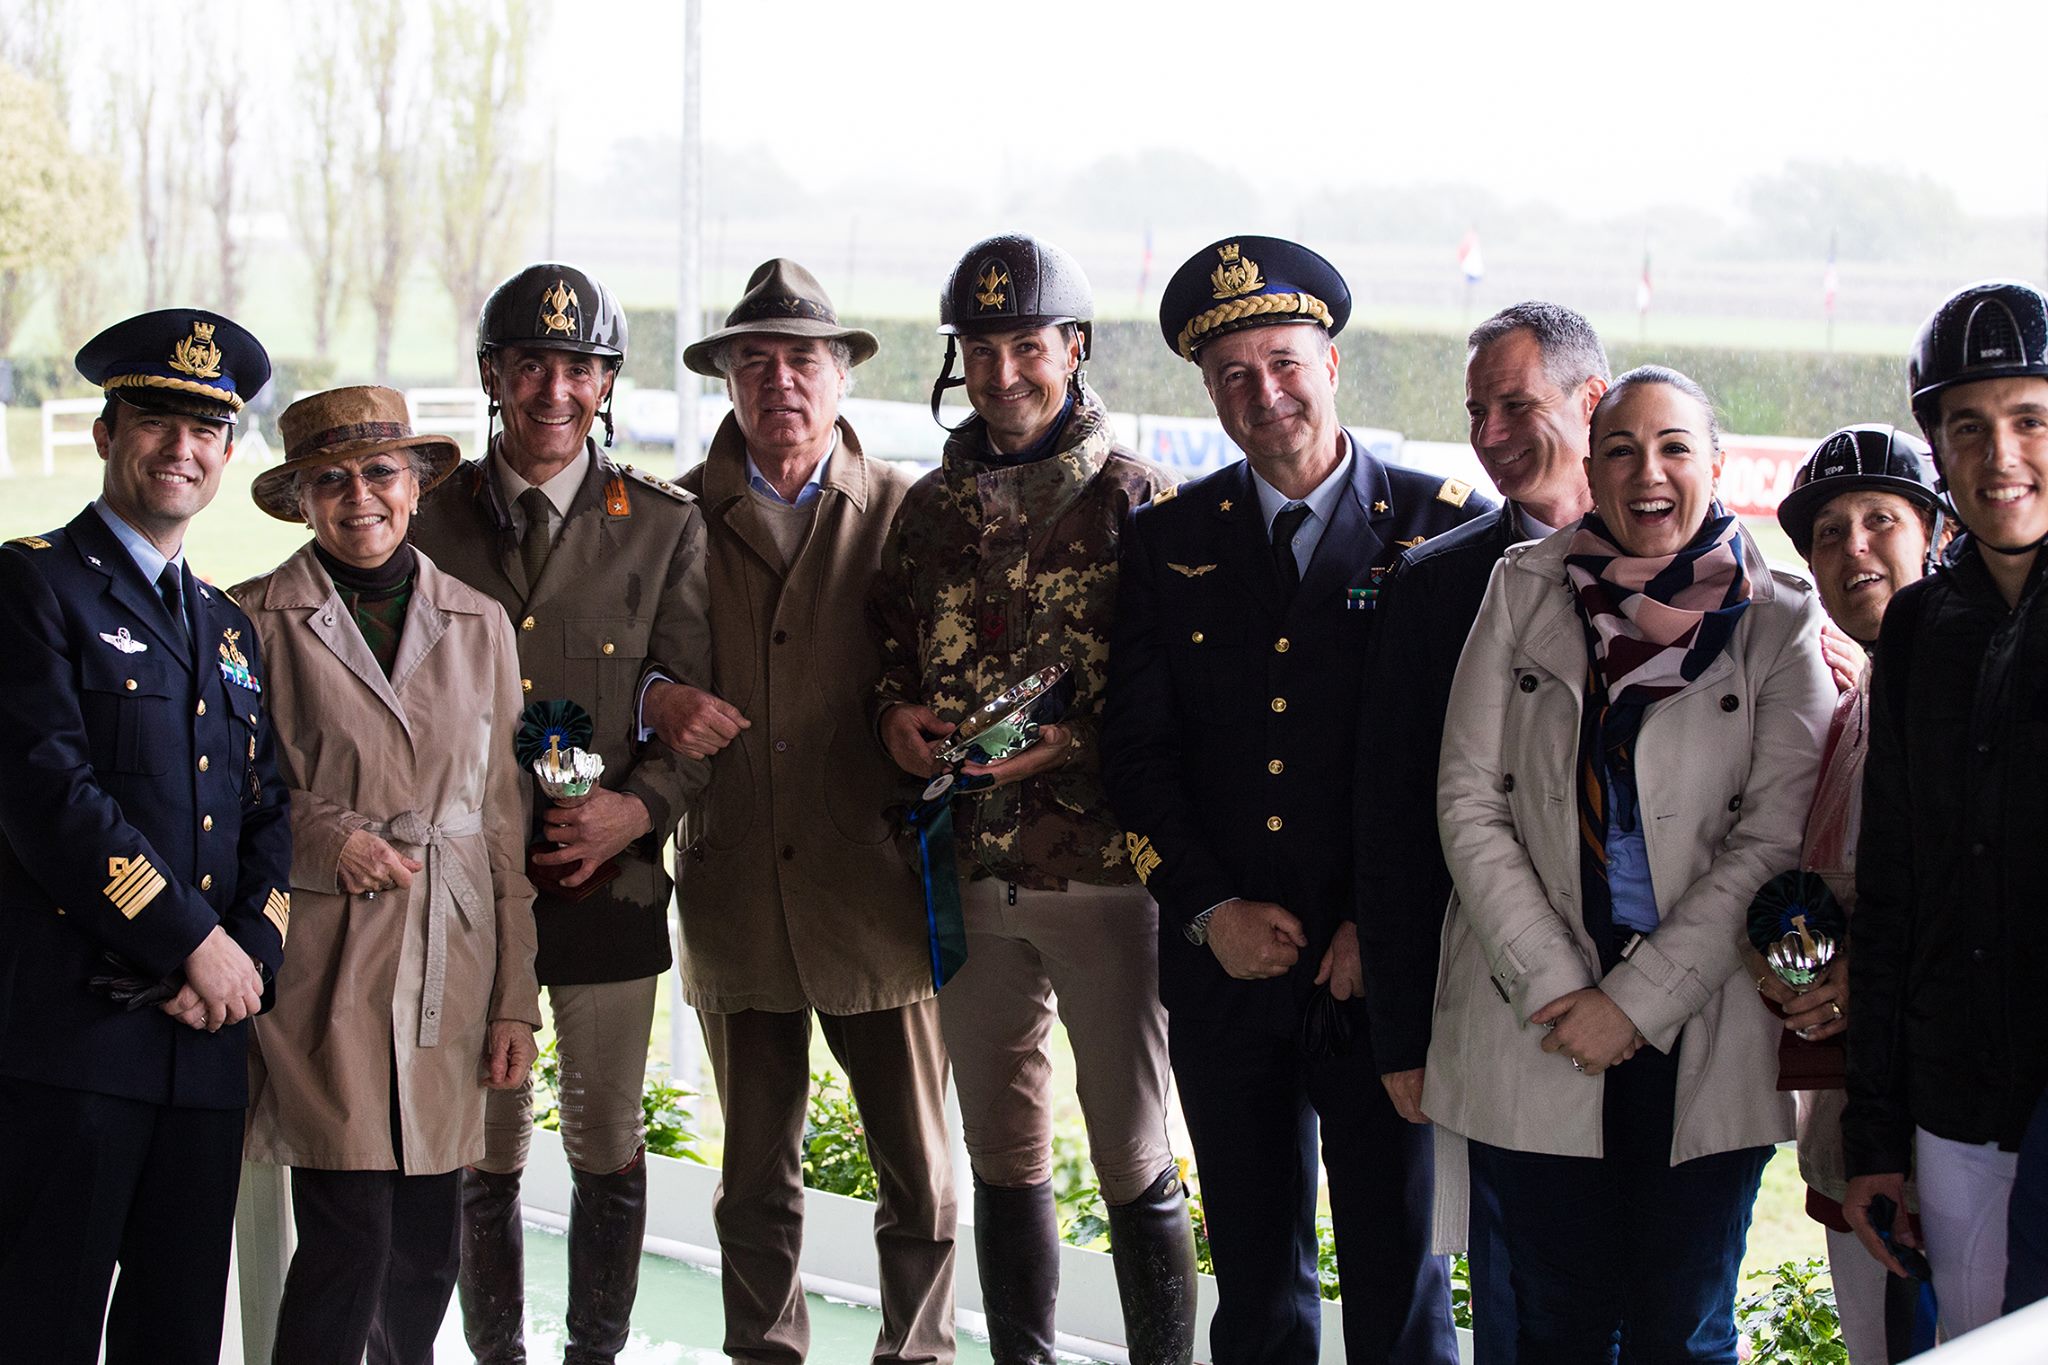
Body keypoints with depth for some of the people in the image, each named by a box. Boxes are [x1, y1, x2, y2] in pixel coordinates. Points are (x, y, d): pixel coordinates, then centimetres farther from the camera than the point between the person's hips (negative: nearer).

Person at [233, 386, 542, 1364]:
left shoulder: (479, 625, 12)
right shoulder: (257, 620, 0)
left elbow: (502, 818, 11)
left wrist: (515, 999, 7)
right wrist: (324, 840, -11)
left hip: (450, 963, 4)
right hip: (323, 964, -3)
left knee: (429, 1244, 6)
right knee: (349, 1233, -9)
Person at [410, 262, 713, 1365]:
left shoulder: (662, 526, 3)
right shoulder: (429, 518, 4)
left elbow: (700, 707, 2)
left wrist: (640, 807, -15)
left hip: (609, 879, 0)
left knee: (607, 1147, 7)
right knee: (482, 1152, 7)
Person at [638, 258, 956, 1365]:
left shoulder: (905, 510, 3)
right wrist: (659, 701, -11)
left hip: (875, 896, -1)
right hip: (737, 898, 1)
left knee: (919, 1180, 3)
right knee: (755, 1185, 11)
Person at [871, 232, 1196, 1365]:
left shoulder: (1136, 498, -4)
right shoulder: (929, 508, 11)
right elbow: (891, 654, 20)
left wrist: (1072, 749, -19)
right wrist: (895, 717, -1)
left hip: (1105, 874, -5)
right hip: (973, 879, 5)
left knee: (1135, 1164, 2)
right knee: (1004, 1157, 14)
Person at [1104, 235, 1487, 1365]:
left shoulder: (1447, 529, -1)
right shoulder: (1168, 541, 9)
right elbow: (1136, 753, 7)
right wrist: (1210, 910, -6)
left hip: (1387, 976, -3)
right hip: (1225, 973, 3)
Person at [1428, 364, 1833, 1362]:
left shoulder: (1777, 623, 1)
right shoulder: (1524, 593, 4)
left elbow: (1773, 840, -4)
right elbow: (1470, 801, 2)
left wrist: (1639, 1002, -10)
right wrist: (1553, 985, -8)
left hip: (1702, 1038, -1)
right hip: (1534, 1023, 1)